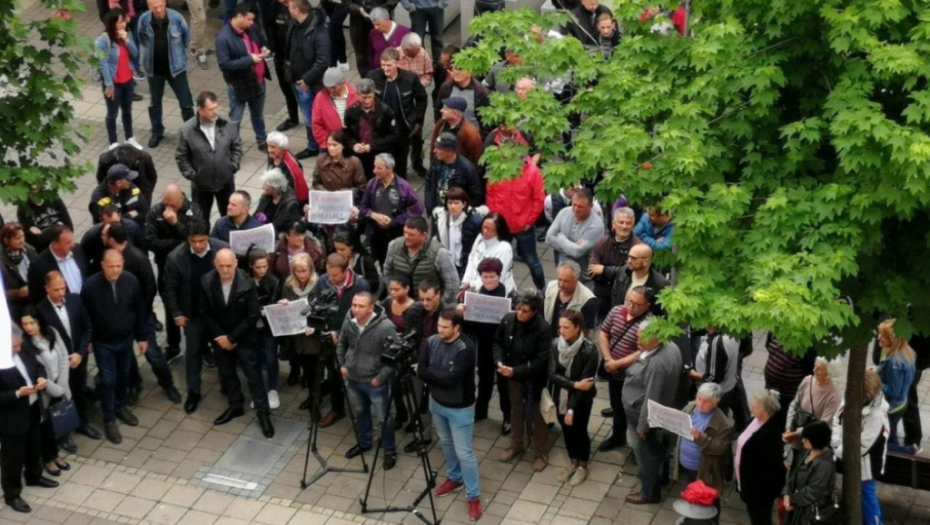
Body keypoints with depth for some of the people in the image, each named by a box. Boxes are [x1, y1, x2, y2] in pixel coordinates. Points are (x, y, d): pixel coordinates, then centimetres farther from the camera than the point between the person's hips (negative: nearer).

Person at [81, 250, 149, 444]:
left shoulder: (131, 280, -14)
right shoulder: (91, 285, -22)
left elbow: (140, 310, -2)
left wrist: (142, 337, 2)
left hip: (126, 339, 3)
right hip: (103, 342, -3)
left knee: (123, 375, 20)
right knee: (108, 380, 3)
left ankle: (121, 407, 43)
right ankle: (109, 419, 19)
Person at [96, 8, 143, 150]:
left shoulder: (126, 34, 1)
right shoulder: (103, 39, -20)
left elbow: (135, 54, 0)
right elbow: (103, 63, -20)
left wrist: (127, 40, -17)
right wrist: (109, 85, -20)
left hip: (128, 80, 6)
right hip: (114, 83, -6)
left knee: (127, 111, 21)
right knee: (113, 113, 8)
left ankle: (130, 138, 36)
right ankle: (113, 143, 20)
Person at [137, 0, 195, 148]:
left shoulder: (176, 18, -20)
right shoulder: (144, 20, -16)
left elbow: (186, 36, 0)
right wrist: (144, 60, 11)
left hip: (176, 67, -2)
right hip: (154, 68, 2)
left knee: (186, 102, 4)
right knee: (155, 102, 18)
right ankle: (157, 132, 36)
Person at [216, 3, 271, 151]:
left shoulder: (252, 29, -5)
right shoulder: (224, 38, -25)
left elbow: (264, 42, 13)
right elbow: (224, 64, -28)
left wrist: (266, 50, -12)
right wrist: (249, 59, -29)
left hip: (257, 80, 7)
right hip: (238, 84, -7)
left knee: (258, 114, 26)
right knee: (235, 119, 9)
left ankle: (262, 141, 45)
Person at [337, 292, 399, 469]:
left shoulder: (385, 327, -26)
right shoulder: (349, 323, -7)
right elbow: (341, 344, 13)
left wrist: (380, 377, -18)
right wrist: (342, 365, 6)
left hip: (375, 382, -6)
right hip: (352, 380, 6)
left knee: (381, 418, 5)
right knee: (360, 413, 25)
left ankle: (390, 451, 26)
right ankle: (364, 443, 46)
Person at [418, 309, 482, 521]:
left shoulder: (466, 349, -27)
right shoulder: (432, 342, -7)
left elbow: (450, 379, -31)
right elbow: (420, 372, -10)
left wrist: (429, 372, -19)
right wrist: (439, 377, -24)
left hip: (460, 408, -6)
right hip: (437, 403, 7)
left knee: (464, 452, -1)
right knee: (446, 443, 24)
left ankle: (474, 496, 9)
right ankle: (454, 478, 45)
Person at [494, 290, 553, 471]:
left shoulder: (543, 329, -27)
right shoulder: (508, 320, -13)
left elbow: (540, 361, -25)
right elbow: (497, 342, 2)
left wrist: (515, 370, -30)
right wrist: (499, 361, -16)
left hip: (534, 378, -4)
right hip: (512, 375, 5)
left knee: (537, 415, 13)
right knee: (516, 411, 24)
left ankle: (541, 452, 30)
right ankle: (516, 444, 45)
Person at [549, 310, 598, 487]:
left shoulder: (589, 350, -24)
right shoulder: (556, 344, -12)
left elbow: (585, 381, -21)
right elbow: (553, 374, -12)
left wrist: (572, 408, -20)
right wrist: (574, 384, -25)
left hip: (581, 399, -4)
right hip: (561, 396, 4)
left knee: (579, 431, 13)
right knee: (567, 430, 19)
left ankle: (583, 467, 35)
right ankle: (573, 464, 41)